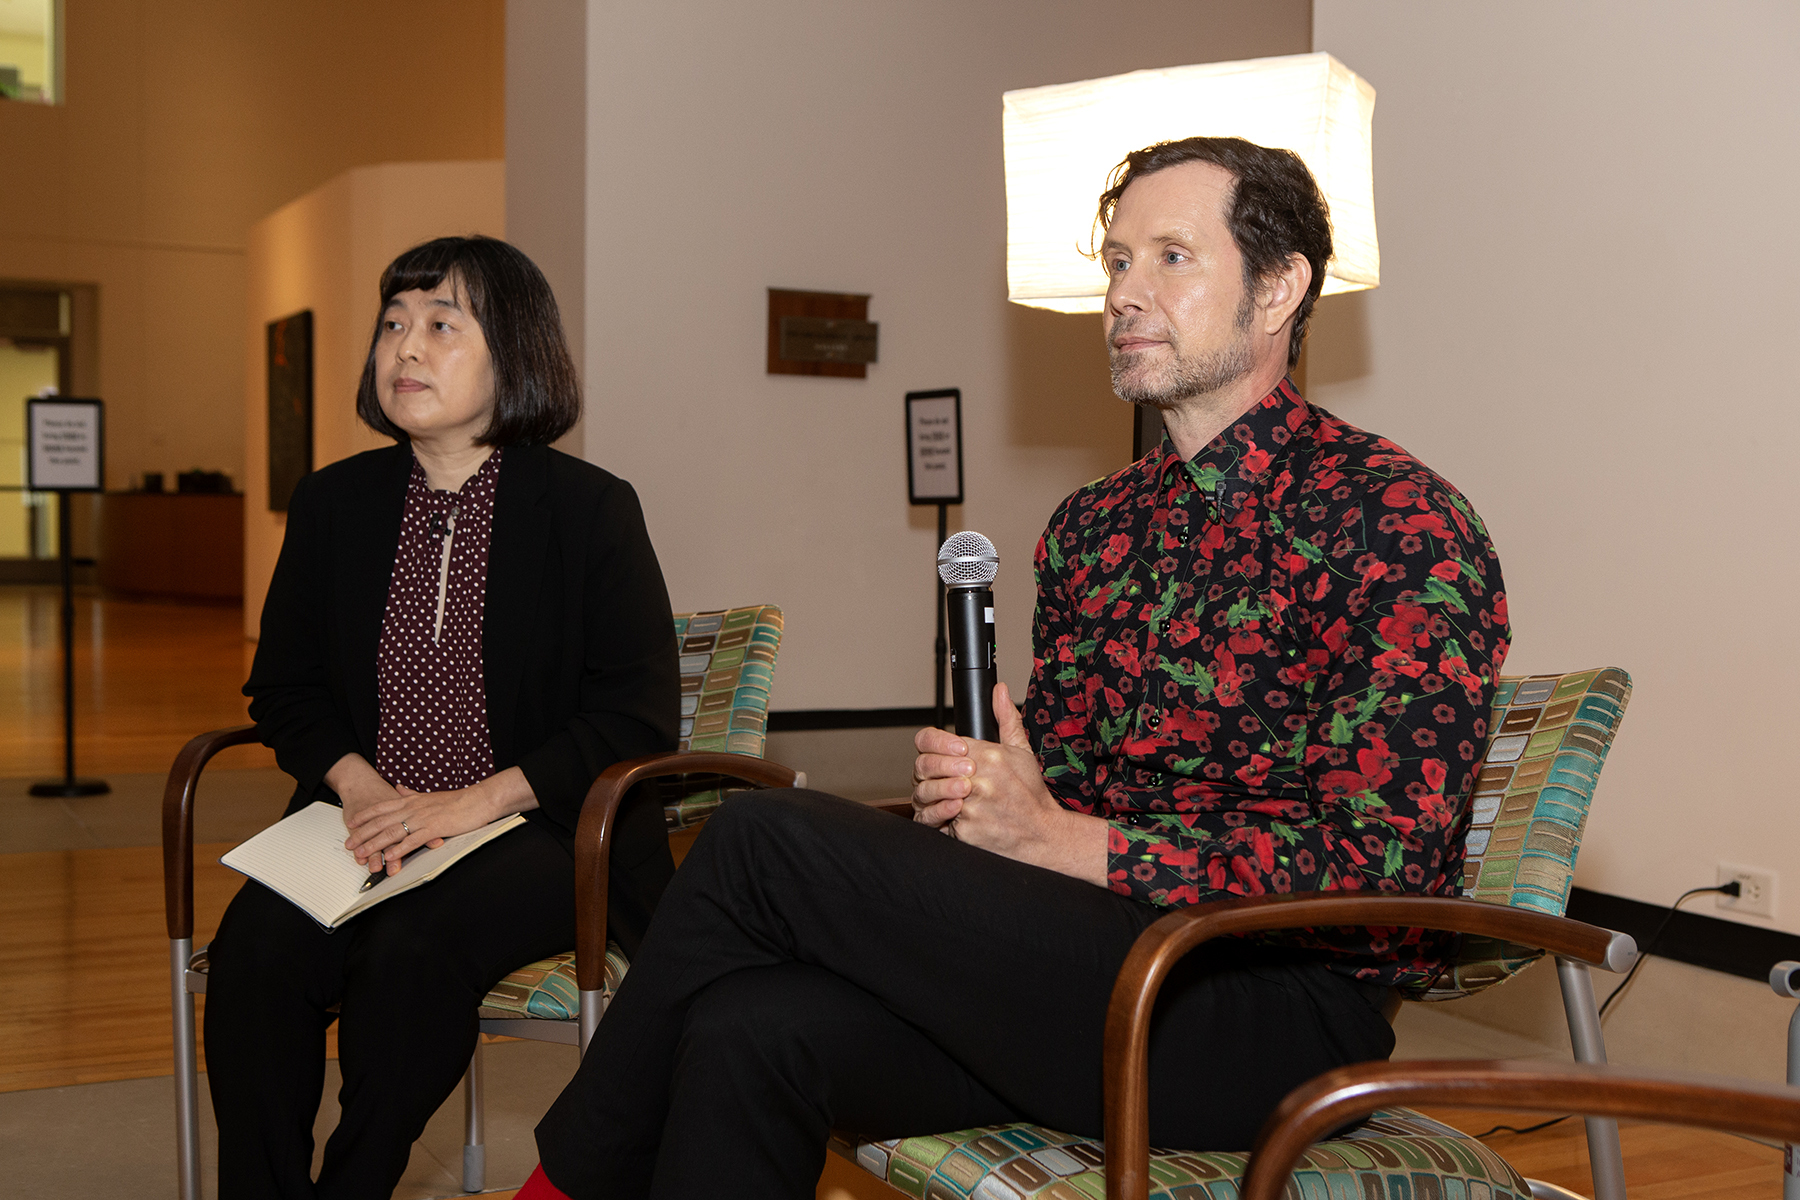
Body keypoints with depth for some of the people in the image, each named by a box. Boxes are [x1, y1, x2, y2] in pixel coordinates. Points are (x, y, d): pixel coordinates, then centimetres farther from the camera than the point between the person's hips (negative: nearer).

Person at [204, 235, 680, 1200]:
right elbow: (284, 687, 15)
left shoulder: (591, 509, -2)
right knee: (255, 950, -25)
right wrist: (358, 783, -7)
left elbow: (638, 717, -6)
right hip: (366, 819, 4)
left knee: (411, 952, -31)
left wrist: (472, 803, -15)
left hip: (534, 828, -3)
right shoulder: (333, 503, 11)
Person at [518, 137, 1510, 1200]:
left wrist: (1058, 841, -15)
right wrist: (969, 791, -4)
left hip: (1278, 1009, -7)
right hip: (1104, 971, 7)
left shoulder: (1403, 525, -8)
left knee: (769, 838, -16)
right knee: (751, 1029, -21)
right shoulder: (1096, 528, 15)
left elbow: (1386, 859, -15)